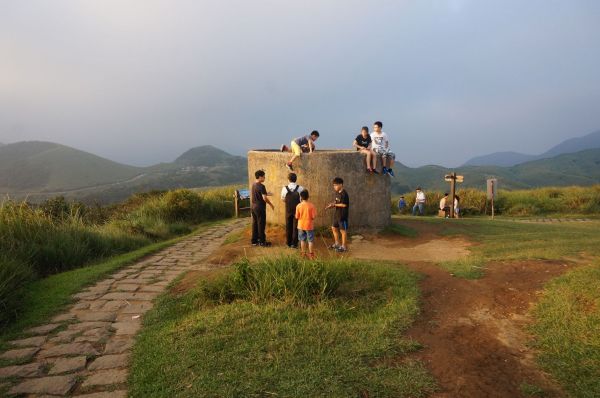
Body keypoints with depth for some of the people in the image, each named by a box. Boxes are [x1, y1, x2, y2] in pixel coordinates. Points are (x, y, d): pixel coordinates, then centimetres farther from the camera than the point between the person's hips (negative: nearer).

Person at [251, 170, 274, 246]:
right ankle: (262, 241, 7)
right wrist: (271, 204, -8)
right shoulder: (261, 186, -18)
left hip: (254, 206, 8)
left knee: (255, 224, 13)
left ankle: (254, 241, 20)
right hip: (260, 207, -8)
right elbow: (264, 198, -22)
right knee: (261, 224, 0)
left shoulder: (253, 185, 8)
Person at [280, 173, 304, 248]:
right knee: (296, 227, 8)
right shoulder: (300, 189, -12)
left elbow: (283, 199, 6)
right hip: (297, 210, -1)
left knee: (288, 226, 15)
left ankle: (289, 243, 25)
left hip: (288, 210, 1)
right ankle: (294, 244, 12)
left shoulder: (285, 189, -7)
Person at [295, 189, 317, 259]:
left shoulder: (298, 206, -9)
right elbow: (313, 217, -11)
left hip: (301, 226, 2)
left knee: (302, 240, 15)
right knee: (310, 240, 9)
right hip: (309, 226, -2)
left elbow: (297, 217, -5)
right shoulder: (311, 205, -13)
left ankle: (303, 253, 22)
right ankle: (310, 254, 12)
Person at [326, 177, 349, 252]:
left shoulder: (344, 194, -20)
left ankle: (344, 246, 13)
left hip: (342, 215, -9)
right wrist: (332, 204, -2)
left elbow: (344, 204, -23)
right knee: (334, 228, 16)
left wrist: (334, 205, -19)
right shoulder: (337, 193, 8)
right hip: (337, 214, 9)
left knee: (343, 230, 2)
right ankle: (337, 244, 31)